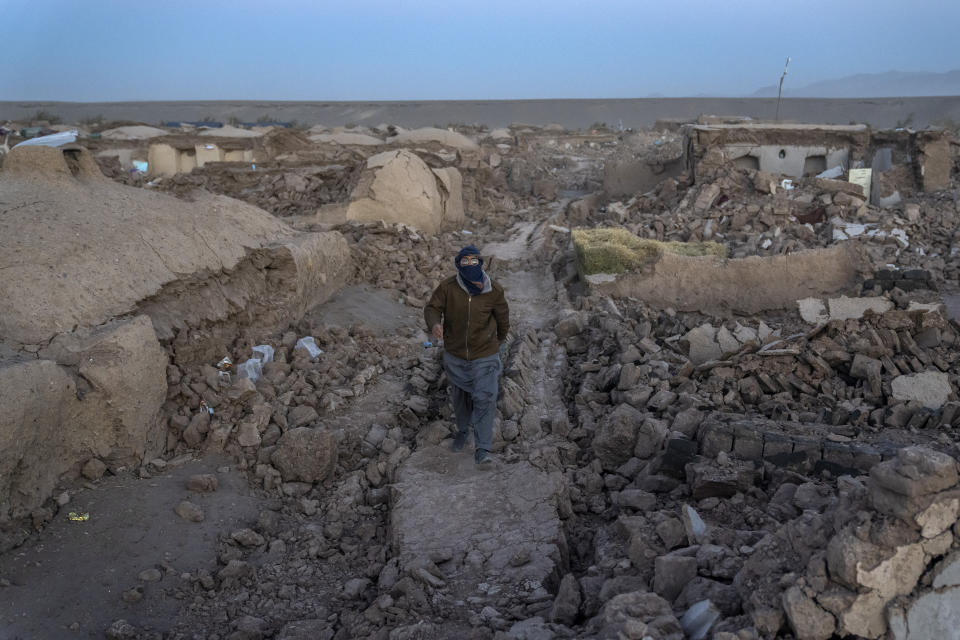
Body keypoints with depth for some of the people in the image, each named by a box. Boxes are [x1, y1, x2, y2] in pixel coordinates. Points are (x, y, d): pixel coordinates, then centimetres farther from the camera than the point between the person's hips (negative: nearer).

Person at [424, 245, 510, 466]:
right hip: (455, 355, 2)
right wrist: (434, 324, -34)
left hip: (484, 356, -2)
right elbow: (432, 308, -10)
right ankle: (463, 430, 47)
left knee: (485, 399, -10)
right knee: (461, 397, 21)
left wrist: (499, 339, 20)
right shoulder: (448, 287, -15)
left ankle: (482, 449, -5)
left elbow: (503, 316, 4)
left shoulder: (494, 290, -13)